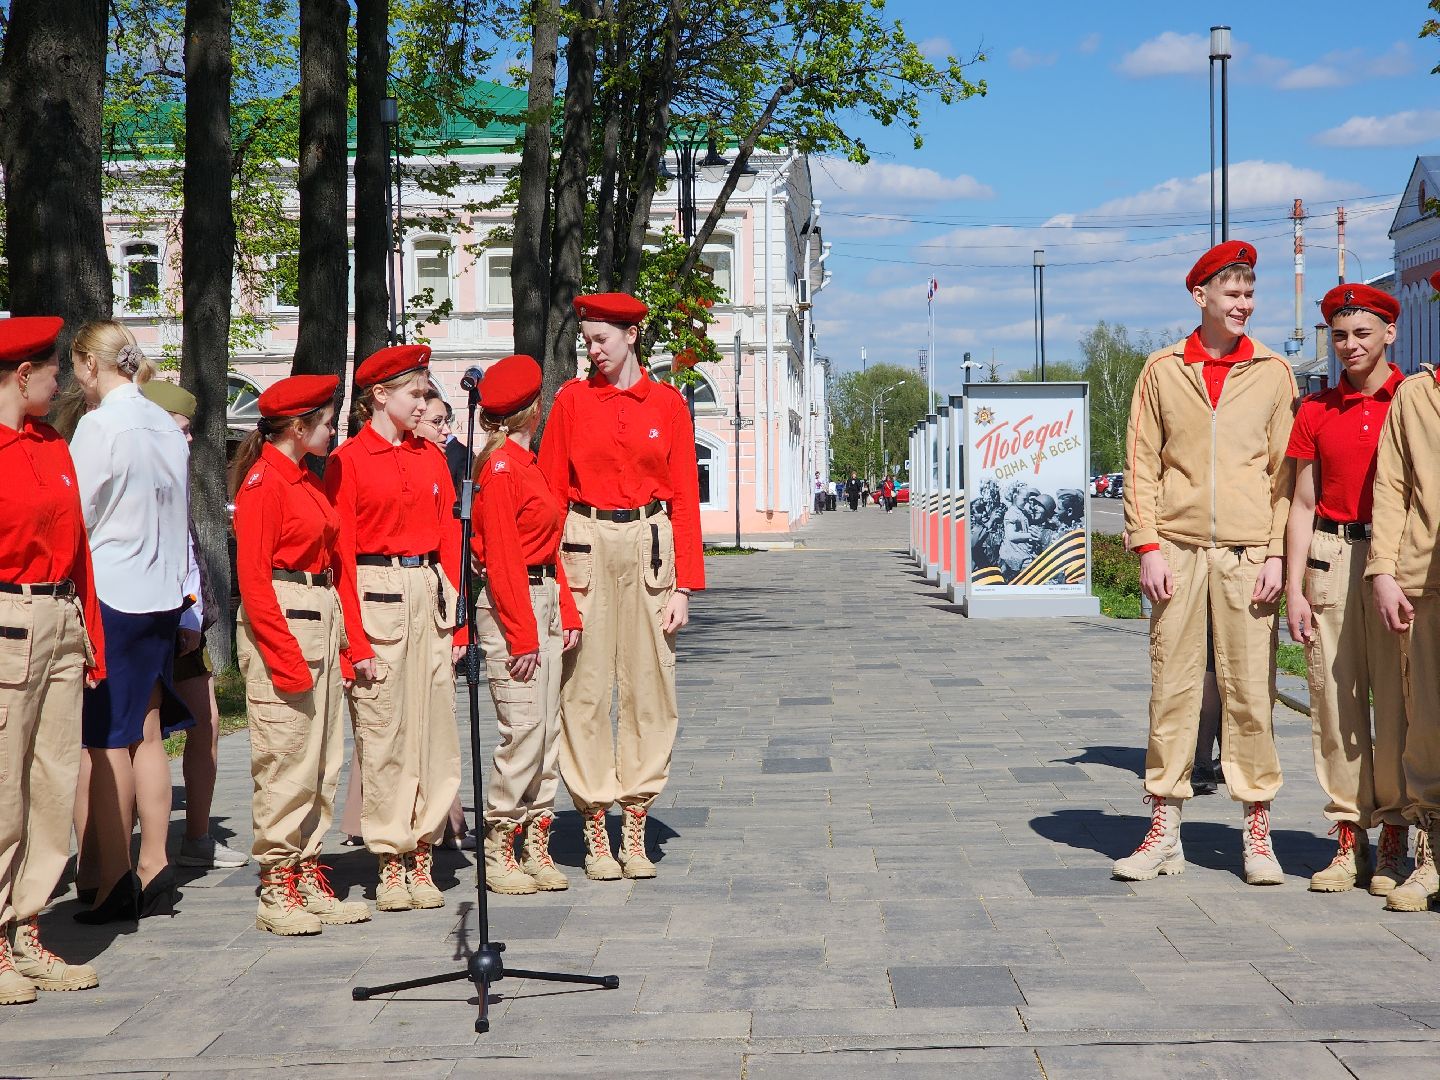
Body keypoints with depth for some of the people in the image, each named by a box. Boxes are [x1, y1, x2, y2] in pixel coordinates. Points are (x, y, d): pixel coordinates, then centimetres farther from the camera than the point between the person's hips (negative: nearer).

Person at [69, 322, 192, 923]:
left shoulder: (99, 425, -12)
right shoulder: (168, 427, 10)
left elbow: (76, 516, -11)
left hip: (109, 596, -7)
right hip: (161, 596, 7)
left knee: (107, 741, -2)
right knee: (147, 734, 10)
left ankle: (115, 882, 1)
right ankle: (154, 871, 13)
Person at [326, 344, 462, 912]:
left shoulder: (432, 457, 12)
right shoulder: (348, 461, -3)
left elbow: (448, 540, 12)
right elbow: (341, 556, -6)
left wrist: (457, 619, 4)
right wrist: (355, 640, -11)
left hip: (431, 596, 5)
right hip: (376, 598, -5)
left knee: (436, 728, 4)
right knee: (382, 732, -1)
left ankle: (423, 855, 13)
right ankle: (390, 863, 9)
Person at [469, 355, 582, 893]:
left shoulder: (527, 464, 17)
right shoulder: (500, 468, -11)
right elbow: (501, 557, -16)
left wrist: (566, 612, 11)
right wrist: (521, 635, -18)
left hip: (544, 601, 9)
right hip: (509, 607, -9)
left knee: (547, 727, 8)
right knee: (524, 729, -9)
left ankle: (536, 845, 13)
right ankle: (496, 852, 1)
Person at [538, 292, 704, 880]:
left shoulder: (668, 403, 5)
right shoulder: (572, 400, 4)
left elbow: (685, 495, 4)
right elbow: (551, 490, 3)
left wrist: (684, 584, -2)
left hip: (649, 547, 1)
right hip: (585, 547, -1)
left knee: (649, 685, 2)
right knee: (585, 687, -1)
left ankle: (635, 828, 11)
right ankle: (594, 831, 7)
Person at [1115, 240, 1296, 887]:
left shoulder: (1272, 373, 8)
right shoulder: (1162, 371, 9)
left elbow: (1284, 470, 7)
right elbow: (1141, 465, 7)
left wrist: (1277, 552, -3)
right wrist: (1148, 547, -3)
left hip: (1247, 551, 0)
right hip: (1178, 547, 0)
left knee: (1251, 689, -1)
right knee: (1171, 685, 1)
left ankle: (1256, 832, 8)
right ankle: (1164, 832, 8)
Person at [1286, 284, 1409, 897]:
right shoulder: (1316, 410, 11)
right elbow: (1303, 503, 11)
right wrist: (1294, 586, 4)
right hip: (1330, 559, 3)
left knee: (1397, 699, -3)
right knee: (1334, 699, 2)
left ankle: (1394, 843, 7)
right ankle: (1348, 839, 10)